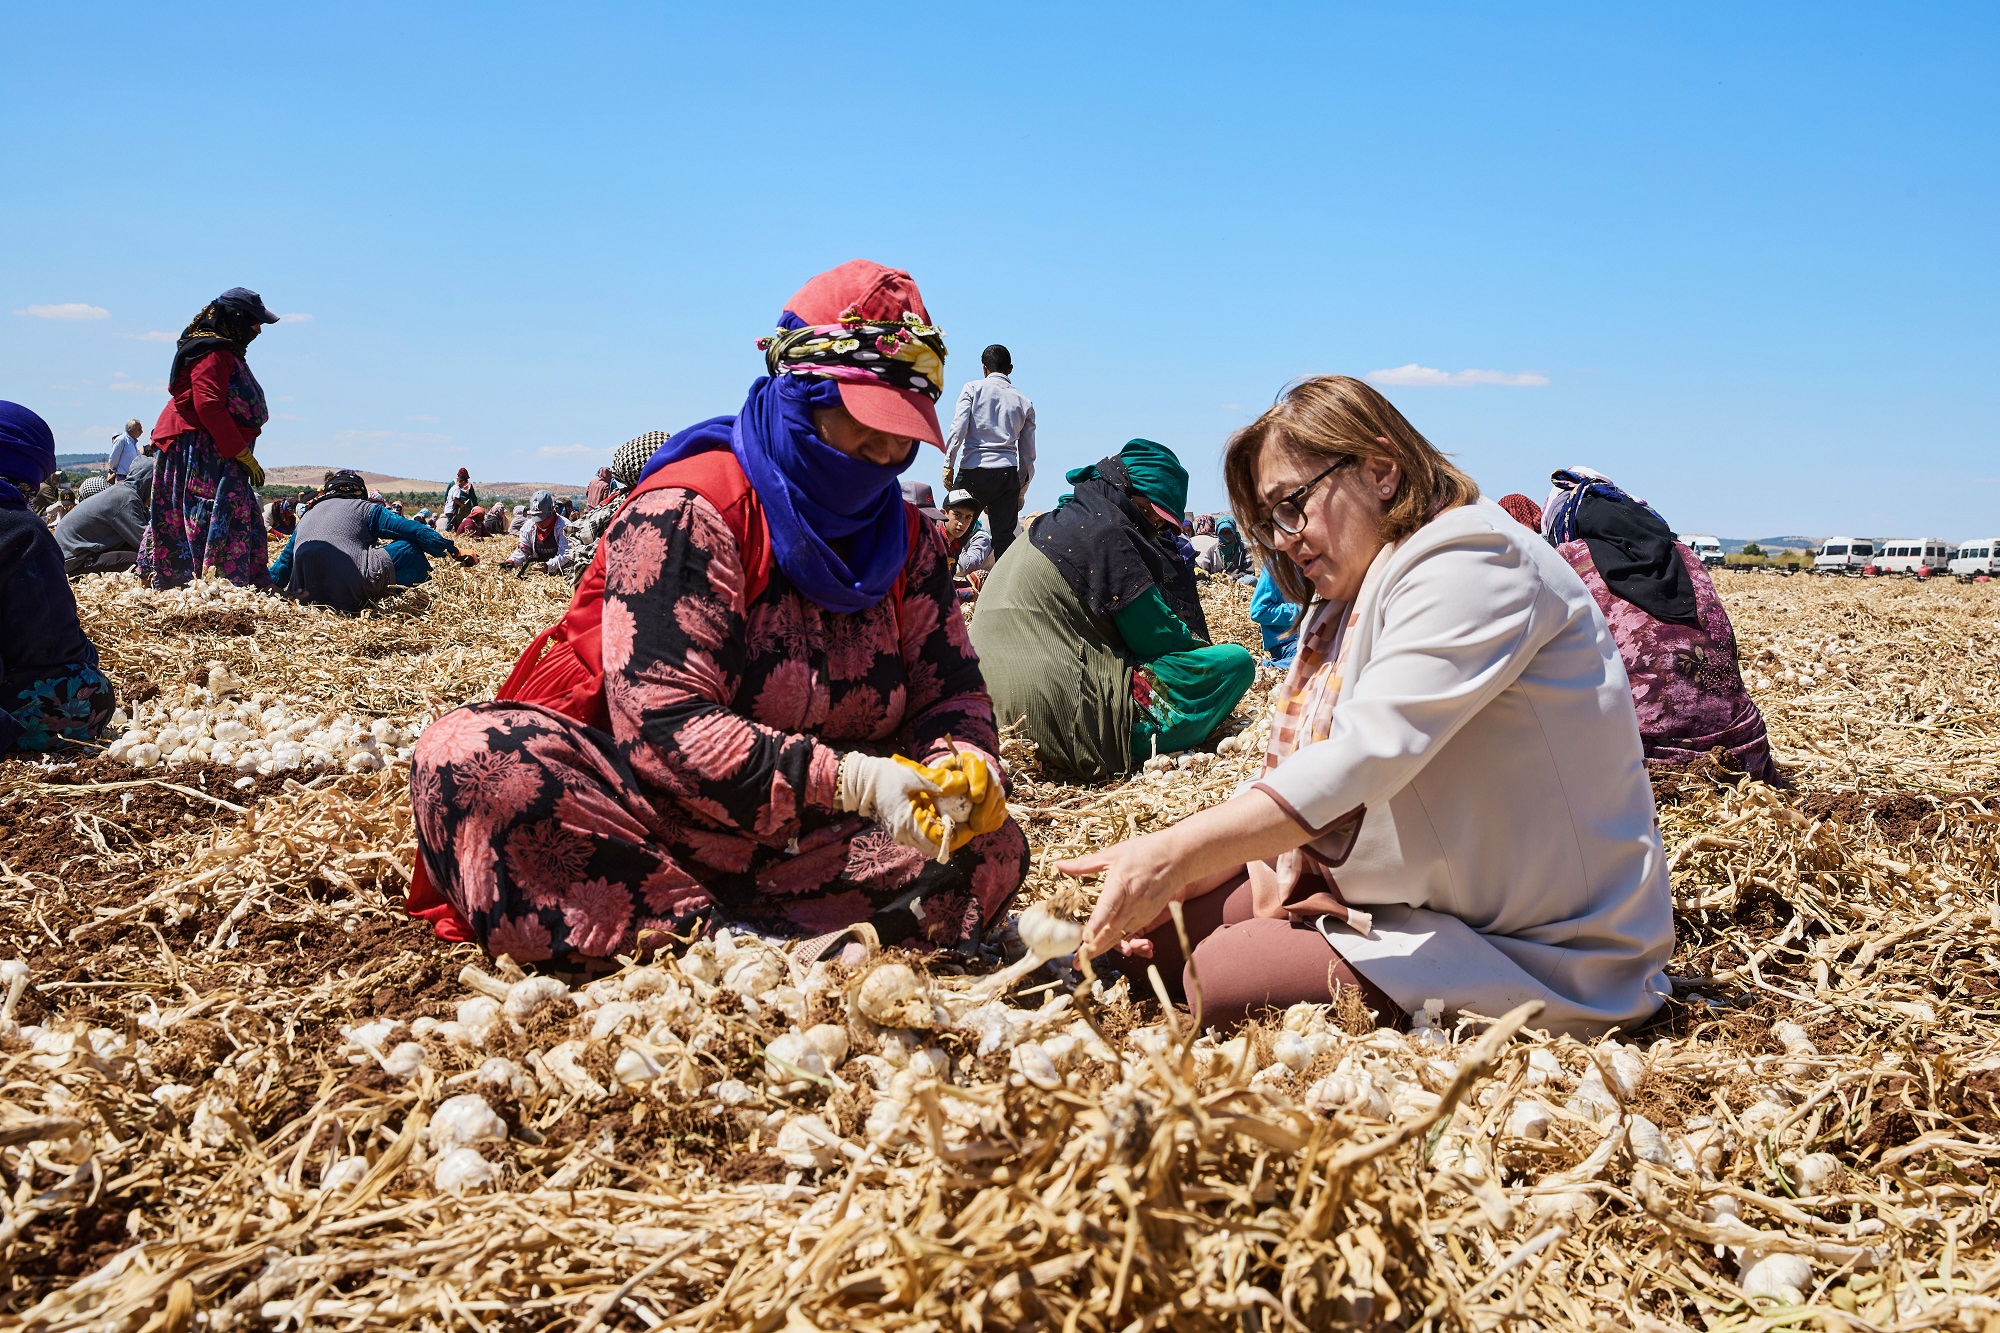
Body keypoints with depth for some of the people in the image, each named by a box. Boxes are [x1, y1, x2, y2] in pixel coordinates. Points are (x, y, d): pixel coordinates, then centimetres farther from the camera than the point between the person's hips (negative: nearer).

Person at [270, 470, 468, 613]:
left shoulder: (307, 515, 29)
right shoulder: (365, 508, 15)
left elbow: (285, 559, 35)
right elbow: (414, 530, 13)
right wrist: (451, 549, 21)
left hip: (309, 599, 4)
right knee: (410, 549, 10)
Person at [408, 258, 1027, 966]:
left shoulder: (906, 539, 6)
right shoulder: (689, 510, -14)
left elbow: (951, 691, 8)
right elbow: (661, 723, -23)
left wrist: (963, 761, -18)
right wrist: (850, 780, -32)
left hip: (810, 841, 5)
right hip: (651, 814, -5)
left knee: (994, 848, -18)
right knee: (475, 756, -31)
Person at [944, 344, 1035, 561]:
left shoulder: (973, 388, 8)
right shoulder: (1024, 401, 17)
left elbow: (958, 429, -7)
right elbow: (1028, 455, 17)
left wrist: (949, 464, -3)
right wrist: (1021, 491, 24)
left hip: (972, 471, -2)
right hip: (1007, 473, 2)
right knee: (1004, 537, -1)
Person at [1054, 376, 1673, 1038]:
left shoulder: (1471, 562, -17)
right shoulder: (1350, 603, 13)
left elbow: (1367, 754, -30)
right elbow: (1291, 770, 11)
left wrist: (1178, 853, -36)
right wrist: (1180, 878, -7)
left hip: (1540, 949, -8)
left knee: (1227, 974, -22)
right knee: (1174, 931, -8)